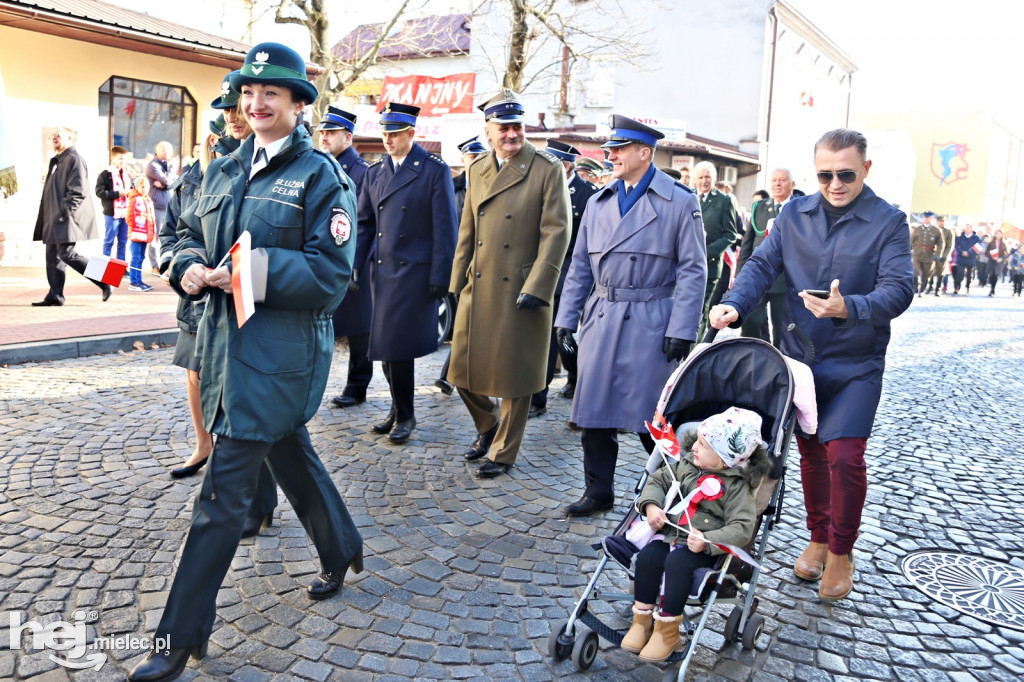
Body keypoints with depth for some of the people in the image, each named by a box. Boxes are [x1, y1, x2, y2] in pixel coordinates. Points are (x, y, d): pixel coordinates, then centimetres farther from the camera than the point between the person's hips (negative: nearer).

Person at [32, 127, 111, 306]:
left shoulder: (74, 159, -9)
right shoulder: (57, 161, 21)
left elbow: (78, 191, -18)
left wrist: (65, 212, -21)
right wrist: (49, 217, 18)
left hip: (68, 218, -10)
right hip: (54, 219, 10)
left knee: (67, 254, -13)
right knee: (53, 256, 7)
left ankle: (103, 281, -5)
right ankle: (55, 295, 9)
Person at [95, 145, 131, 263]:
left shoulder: (127, 175, 15)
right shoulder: (105, 174, -5)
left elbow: (132, 190, 24)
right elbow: (100, 192, -13)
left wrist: (130, 192, 0)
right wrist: (118, 193, -17)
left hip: (125, 212, 6)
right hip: (112, 213, -6)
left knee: (123, 242, 11)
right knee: (109, 242, 2)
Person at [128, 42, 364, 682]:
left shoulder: (321, 175, -9)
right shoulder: (224, 171, 12)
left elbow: (331, 274, -15)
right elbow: (192, 234, 18)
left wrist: (252, 272, -23)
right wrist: (190, 268, -5)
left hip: (280, 354, -7)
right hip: (227, 339, 7)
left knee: (223, 493, -4)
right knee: (291, 453, 23)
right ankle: (342, 549, 46)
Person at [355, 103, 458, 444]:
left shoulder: (435, 170, -4)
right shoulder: (375, 172, 12)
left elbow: (445, 228, -7)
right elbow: (364, 223, 13)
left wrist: (440, 276, -12)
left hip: (415, 271, -5)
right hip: (382, 269, 6)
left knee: (397, 344, -5)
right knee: (388, 346, 10)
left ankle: (404, 414, 13)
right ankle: (400, 411, 24)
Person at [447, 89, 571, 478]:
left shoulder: (548, 170, -5)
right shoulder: (477, 169, 11)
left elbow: (556, 233, -10)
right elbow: (467, 231, 15)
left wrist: (535, 288, -16)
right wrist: (457, 283, 12)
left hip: (521, 291, -5)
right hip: (478, 287, 5)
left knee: (514, 374, 5)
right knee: (464, 368, 10)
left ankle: (503, 452, 22)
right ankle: (486, 427, 37)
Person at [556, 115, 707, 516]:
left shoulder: (680, 202, -3)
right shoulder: (599, 203, 11)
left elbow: (693, 270, -5)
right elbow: (580, 266, 14)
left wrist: (682, 329, -12)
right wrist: (566, 317, 8)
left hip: (650, 325, -4)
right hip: (600, 319, 5)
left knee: (651, 417, 3)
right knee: (593, 409, 7)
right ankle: (598, 491, 22)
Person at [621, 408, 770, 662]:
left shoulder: (737, 486, -11)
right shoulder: (686, 464, 5)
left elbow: (741, 528, -16)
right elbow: (658, 480, 14)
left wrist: (707, 542, -29)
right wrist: (651, 505, -7)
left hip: (703, 546, -5)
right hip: (671, 531, 5)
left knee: (677, 563, -30)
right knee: (648, 556, -21)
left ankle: (667, 630, -12)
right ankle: (642, 620, -2)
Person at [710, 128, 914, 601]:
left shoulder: (889, 222, -7)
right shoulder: (793, 215, 4)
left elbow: (899, 289, -16)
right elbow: (762, 265, 0)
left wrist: (849, 308, -35)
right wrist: (734, 305, -19)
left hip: (855, 365, -3)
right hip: (800, 357, 3)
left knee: (844, 455, -10)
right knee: (810, 452, 13)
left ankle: (841, 553, 14)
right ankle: (818, 539, 33)